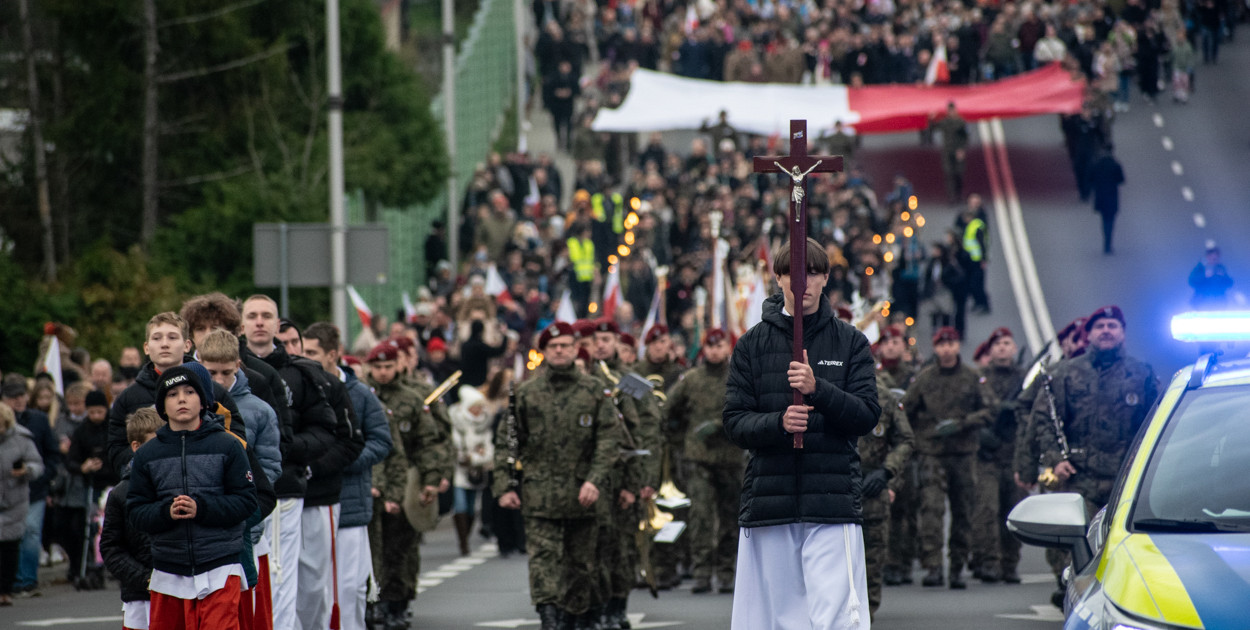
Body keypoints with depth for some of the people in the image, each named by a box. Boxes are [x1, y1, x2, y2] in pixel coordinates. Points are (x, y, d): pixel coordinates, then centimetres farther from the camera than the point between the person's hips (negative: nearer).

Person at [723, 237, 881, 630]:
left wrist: (818, 389, -16)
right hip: (768, 503, 2)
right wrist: (779, 423, -17)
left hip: (832, 503, -2)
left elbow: (867, 416, 0)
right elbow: (735, 423, 3)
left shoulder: (850, 342, 7)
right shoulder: (752, 345, 9)